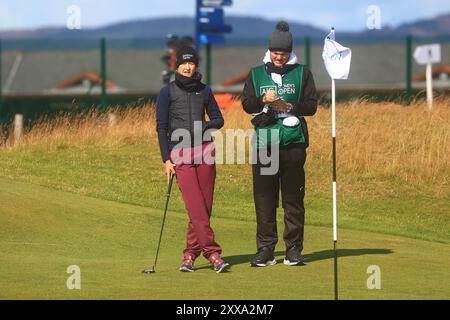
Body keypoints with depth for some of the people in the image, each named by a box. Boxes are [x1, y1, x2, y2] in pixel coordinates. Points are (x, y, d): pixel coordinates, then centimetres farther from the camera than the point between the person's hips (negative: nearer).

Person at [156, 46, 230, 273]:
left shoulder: (204, 91, 11)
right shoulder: (168, 92, 2)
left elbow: (218, 119, 17)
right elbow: (161, 127, 0)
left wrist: (206, 125, -6)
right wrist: (166, 160, -6)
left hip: (204, 151, 3)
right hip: (180, 153, -3)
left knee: (204, 207, 0)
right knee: (196, 207, -12)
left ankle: (190, 254, 9)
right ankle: (213, 253, -18)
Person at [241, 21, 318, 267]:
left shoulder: (302, 73, 10)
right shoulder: (256, 74, 12)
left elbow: (311, 106, 4)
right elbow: (247, 104, 3)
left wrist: (291, 106, -13)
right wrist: (263, 100, -17)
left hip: (293, 142, -1)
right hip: (264, 142, 1)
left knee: (293, 198, 0)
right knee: (264, 198, -1)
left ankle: (293, 249, 5)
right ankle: (265, 249, 3)